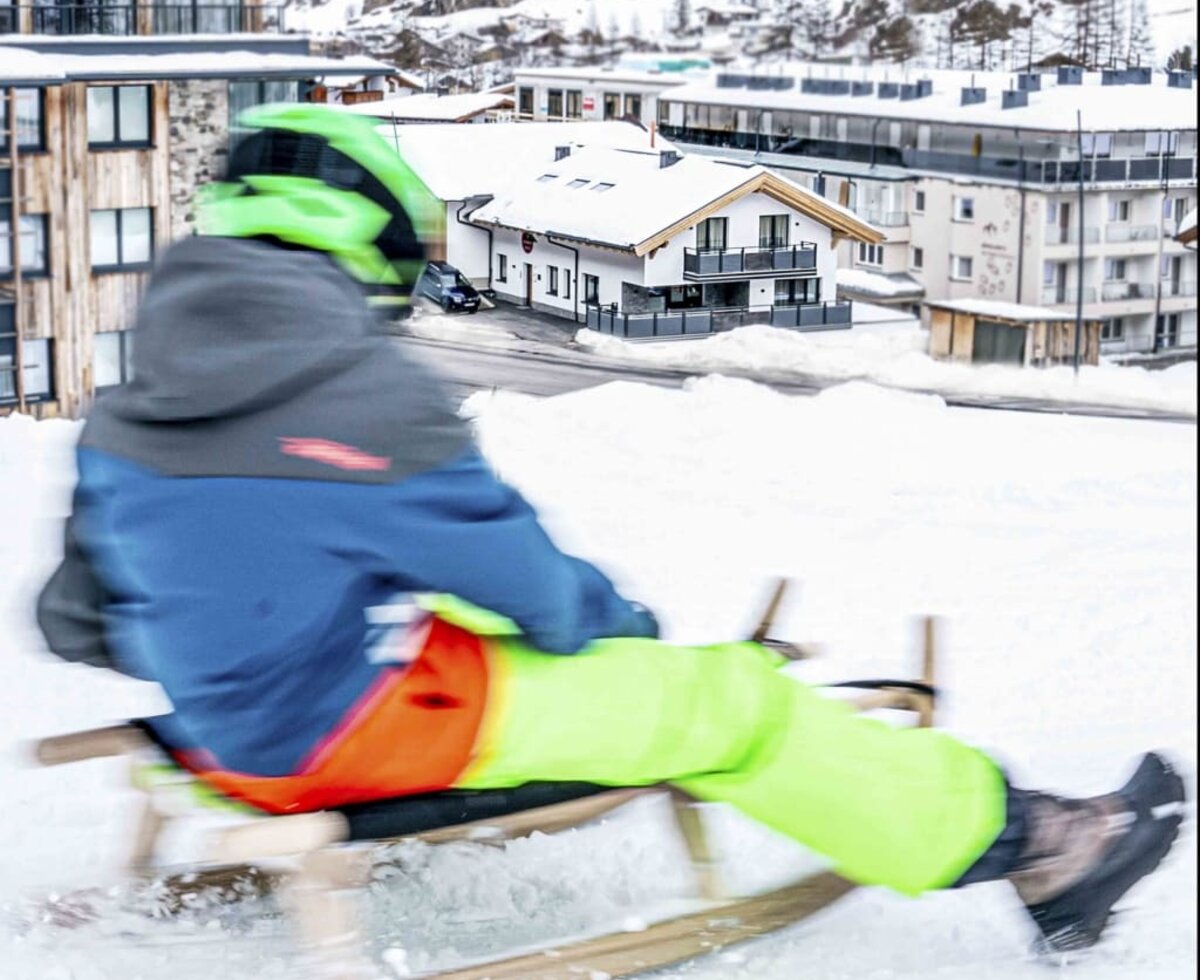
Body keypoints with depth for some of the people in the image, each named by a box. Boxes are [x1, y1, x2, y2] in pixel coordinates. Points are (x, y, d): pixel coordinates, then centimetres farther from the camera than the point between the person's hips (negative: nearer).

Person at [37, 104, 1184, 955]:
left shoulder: (119, 429, 1)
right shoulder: (368, 394, -20)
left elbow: (78, 623, 9)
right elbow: (512, 564, -11)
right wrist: (610, 613, 11)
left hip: (219, 735, 8)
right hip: (366, 726, -8)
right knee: (727, 701, 0)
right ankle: (1023, 845, 6)